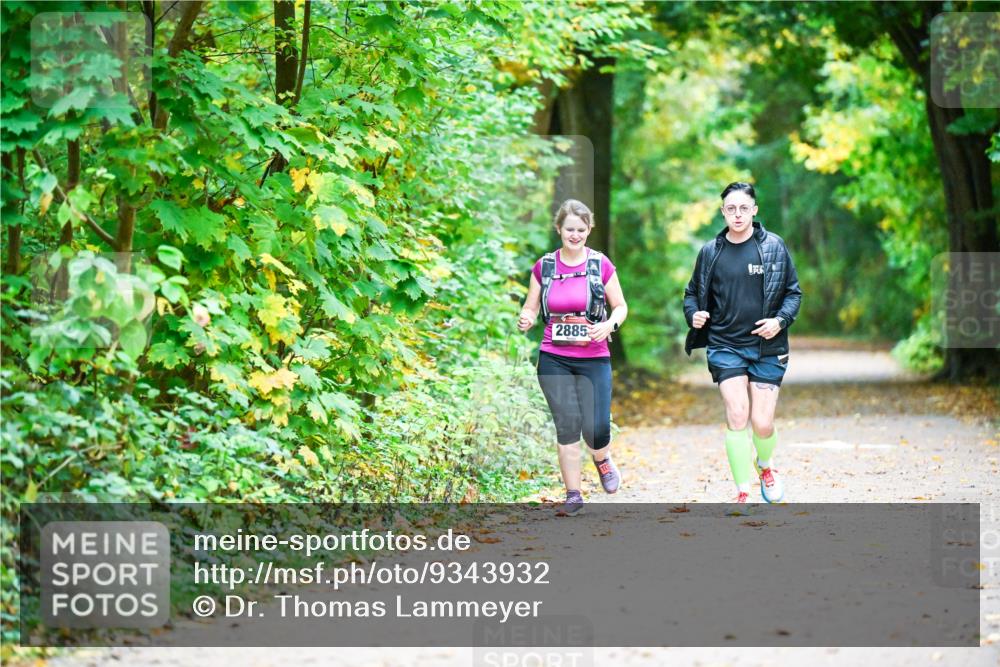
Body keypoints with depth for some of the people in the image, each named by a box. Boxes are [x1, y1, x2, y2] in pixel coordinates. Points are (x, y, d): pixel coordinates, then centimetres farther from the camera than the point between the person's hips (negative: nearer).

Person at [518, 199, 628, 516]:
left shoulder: (601, 265, 0)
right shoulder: (544, 266, 4)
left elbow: (620, 306, 7)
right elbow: (531, 308, 10)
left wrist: (609, 324, -14)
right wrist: (525, 320, -13)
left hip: (594, 359, -1)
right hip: (554, 360, 1)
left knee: (596, 427, -9)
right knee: (567, 425, -2)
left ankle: (603, 460, 28)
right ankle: (573, 494, 9)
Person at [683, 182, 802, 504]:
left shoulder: (774, 246, 0)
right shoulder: (710, 252, 3)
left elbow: (793, 292, 6)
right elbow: (693, 293, 15)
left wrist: (781, 320, -12)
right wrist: (693, 315, -7)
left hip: (767, 347, 0)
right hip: (726, 347, 0)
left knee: (762, 424, -1)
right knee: (737, 416, -14)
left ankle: (765, 466, 34)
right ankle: (743, 493, -3)